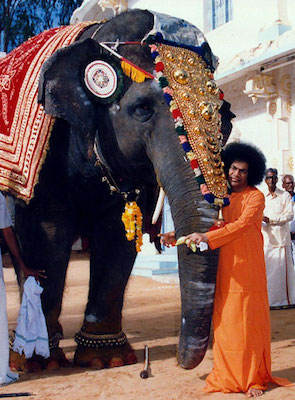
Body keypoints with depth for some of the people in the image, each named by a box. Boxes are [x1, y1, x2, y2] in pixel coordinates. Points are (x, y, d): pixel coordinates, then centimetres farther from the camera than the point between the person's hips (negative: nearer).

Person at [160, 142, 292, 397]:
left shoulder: (255, 197, -3)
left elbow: (241, 225, -18)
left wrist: (207, 237, -28)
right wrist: (178, 236, 1)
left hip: (247, 269, -4)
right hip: (225, 270, 4)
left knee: (250, 322, 0)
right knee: (225, 321, 3)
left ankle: (254, 379, 13)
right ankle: (228, 377, 15)